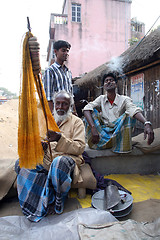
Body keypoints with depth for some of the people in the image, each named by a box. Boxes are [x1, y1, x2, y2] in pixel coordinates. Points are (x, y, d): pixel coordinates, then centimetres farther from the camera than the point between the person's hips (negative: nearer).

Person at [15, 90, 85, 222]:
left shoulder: (77, 122, 3)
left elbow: (80, 147, -9)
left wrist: (60, 139, -25)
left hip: (67, 157, -4)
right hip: (46, 158, 5)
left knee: (59, 162, -38)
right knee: (21, 163, -18)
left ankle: (58, 200, -11)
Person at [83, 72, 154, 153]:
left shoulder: (124, 99, -3)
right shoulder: (101, 99, 4)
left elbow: (134, 110, -24)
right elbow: (86, 109, -14)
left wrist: (147, 123, -45)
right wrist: (93, 128, -32)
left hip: (118, 134, -1)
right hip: (103, 133, 2)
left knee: (128, 115, -22)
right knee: (92, 111, -14)